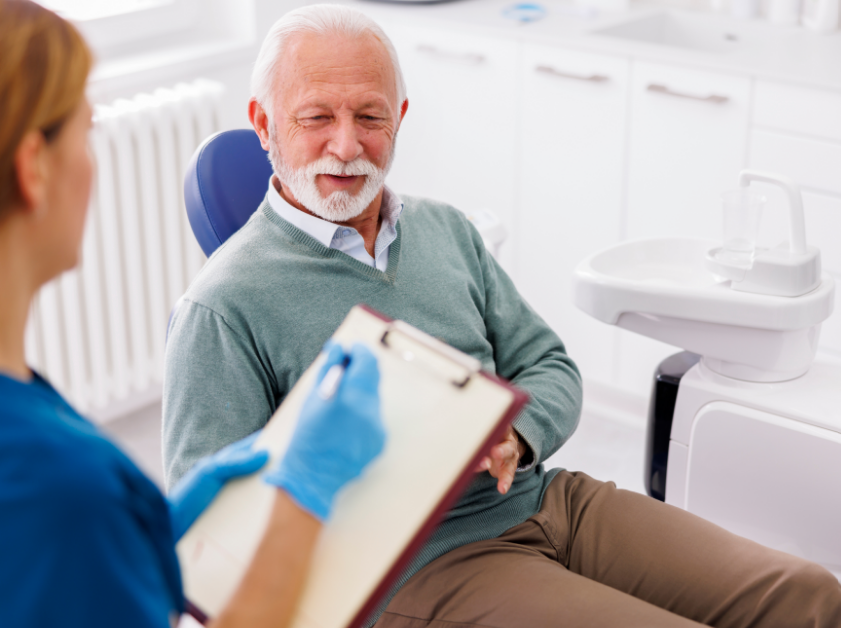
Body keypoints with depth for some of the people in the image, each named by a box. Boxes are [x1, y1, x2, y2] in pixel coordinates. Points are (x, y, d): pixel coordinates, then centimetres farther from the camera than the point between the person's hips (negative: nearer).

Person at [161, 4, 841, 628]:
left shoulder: (446, 229, 14)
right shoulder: (224, 307, -7)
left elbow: (549, 366, 15)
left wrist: (513, 435, -9)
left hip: (545, 498, 7)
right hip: (420, 568, -6)